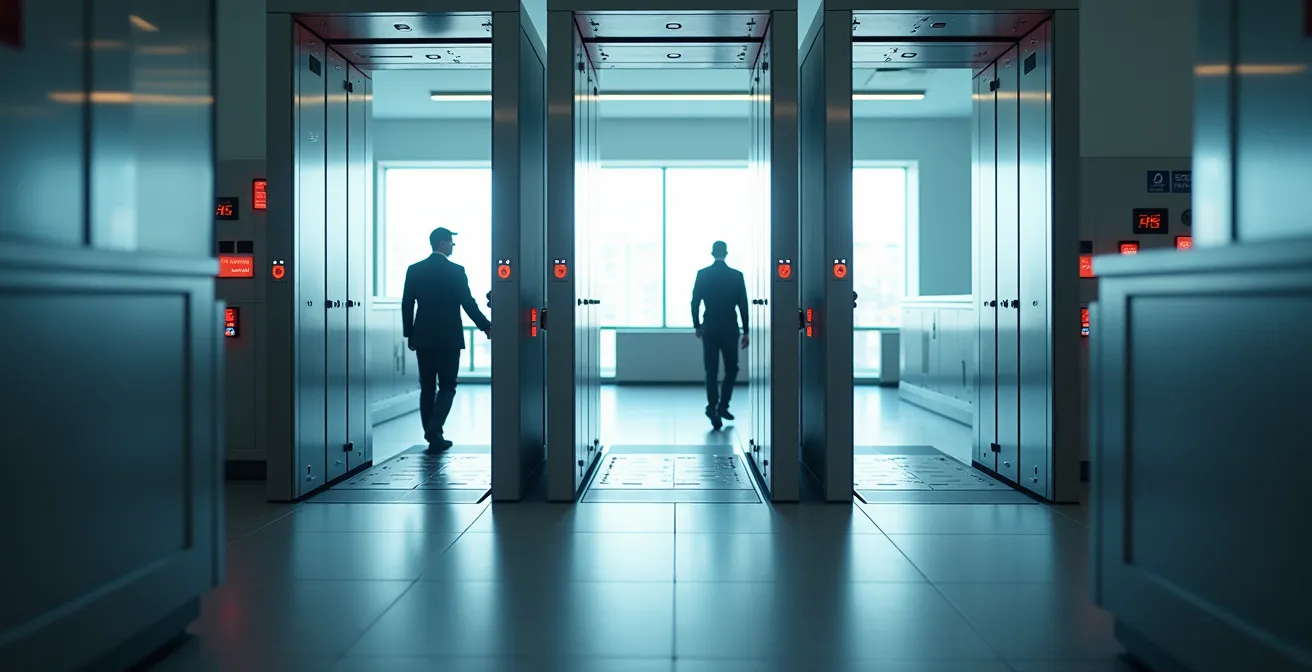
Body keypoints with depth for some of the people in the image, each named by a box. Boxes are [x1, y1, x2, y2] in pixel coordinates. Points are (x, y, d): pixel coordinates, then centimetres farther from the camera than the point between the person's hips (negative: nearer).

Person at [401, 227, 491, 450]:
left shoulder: (414, 270, 3)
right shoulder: (456, 270, -8)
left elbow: (407, 305, 4)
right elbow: (468, 304, -9)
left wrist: (409, 334, 13)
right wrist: (487, 327, 1)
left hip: (423, 337, 4)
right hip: (448, 338, -4)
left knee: (427, 387, 11)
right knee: (447, 386, 4)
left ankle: (431, 434, 13)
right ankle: (434, 432, -10)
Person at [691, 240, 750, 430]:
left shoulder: (702, 274, -1)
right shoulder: (737, 275, -3)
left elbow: (695, 302, -1)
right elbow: (743, 305, -3)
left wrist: (697, 325, 11)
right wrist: (745, 331, 3)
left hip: (709, 328, 1)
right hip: (729, 328, -1)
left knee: (711, 371, 6)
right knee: (731, 369, 14)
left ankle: (713, 407, -5)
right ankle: (722, 406, 4)